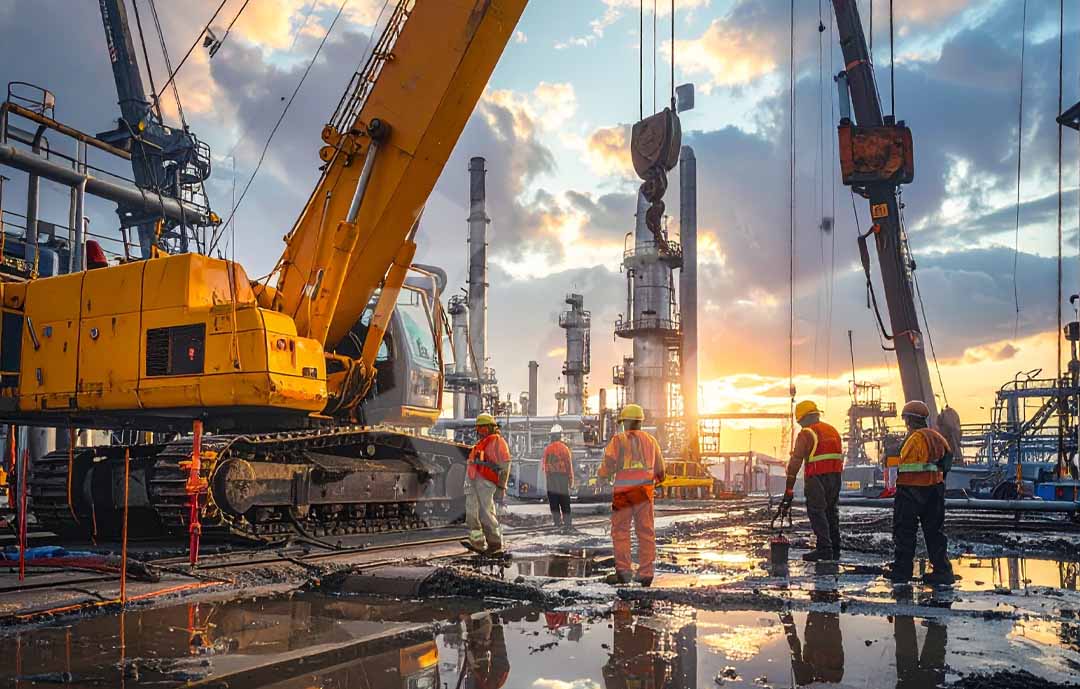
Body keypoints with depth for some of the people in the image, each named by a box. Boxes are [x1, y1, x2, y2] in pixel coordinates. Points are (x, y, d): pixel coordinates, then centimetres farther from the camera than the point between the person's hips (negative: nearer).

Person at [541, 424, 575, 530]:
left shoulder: (547, 449, 2)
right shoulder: (564, 448, -6)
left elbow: (545, 465, 5)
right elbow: (569, 465, -6)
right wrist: (571, 481, 0)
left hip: (551, 477, 2)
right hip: (562, 476, -2)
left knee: (553, 502, 7)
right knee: (565, 502, 4)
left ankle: (558, 522, 4)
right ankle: (567, 523, 3)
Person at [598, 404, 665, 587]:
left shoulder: (619, 440, -3)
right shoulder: (651, 440, 11)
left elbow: (609, 465, -7)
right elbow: (660, 469, 16)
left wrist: (601, 474, 14)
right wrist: (656, 480, 37)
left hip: (623, 491, -4)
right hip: (645, 491, 4)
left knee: (620, 530, 3)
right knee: (645, 531, 8)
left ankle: (623, 571, -1)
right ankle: (645, 573, 8)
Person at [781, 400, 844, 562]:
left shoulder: (806, 434, -6)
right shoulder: (833, 431, 17)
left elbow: (795, 462, -9)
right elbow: (840, 457, 17)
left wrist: (789, 489, -7)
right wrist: (835, 478, 17)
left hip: (817, 479, -7)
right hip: (835, 477, 7)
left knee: (817, 513, -4)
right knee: (832, 513, 14)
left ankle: (824, 549, -10)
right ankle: (835, 551, 18)